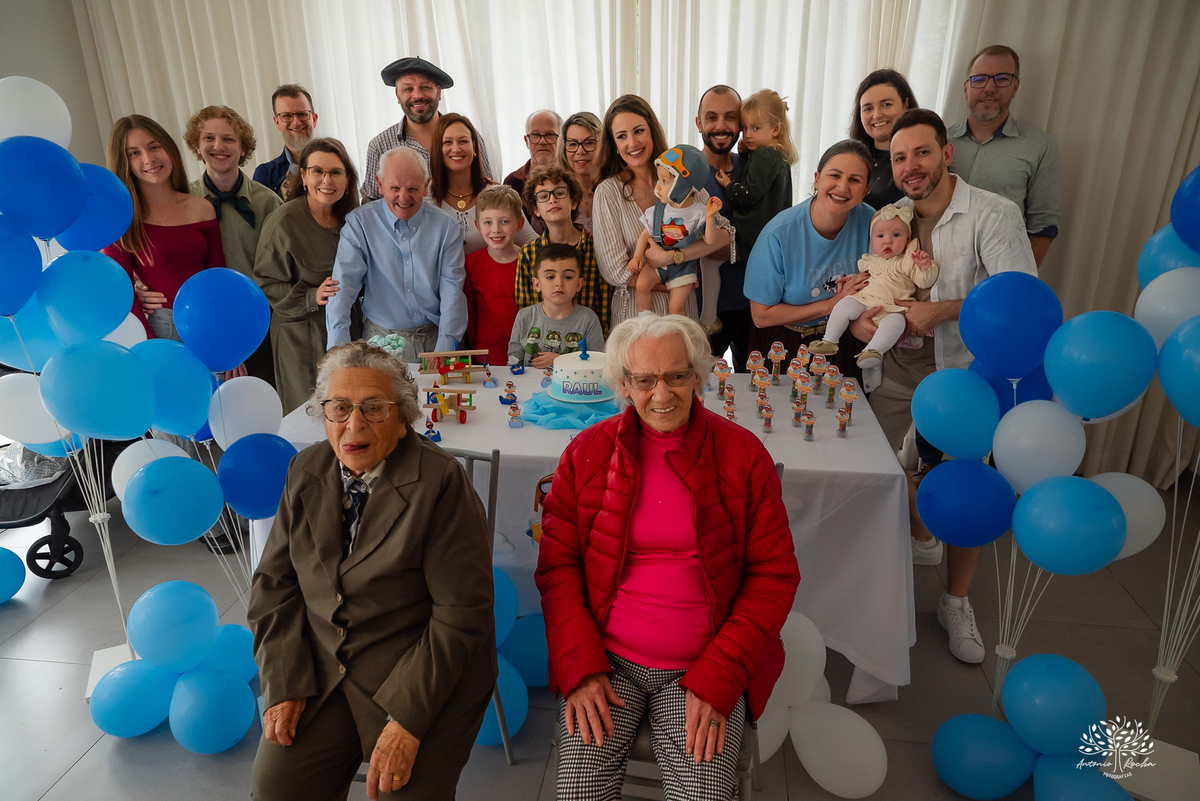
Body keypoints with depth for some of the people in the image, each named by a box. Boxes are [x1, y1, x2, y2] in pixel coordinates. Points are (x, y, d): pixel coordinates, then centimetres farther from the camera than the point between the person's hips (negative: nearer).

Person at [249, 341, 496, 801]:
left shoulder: (440, 482, -17)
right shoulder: (306, 471, 2)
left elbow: (462, 613, -17)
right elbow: (275, 582, 6)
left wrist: (408, 718, -19)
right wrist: (284, 683, -3)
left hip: (425, 676, -4)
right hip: (319, 670, 5)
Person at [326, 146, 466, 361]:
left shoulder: (445, 226, 3)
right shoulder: (360, 223, 1)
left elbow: (452, 288, -2)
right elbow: (344, 283, -6)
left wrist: (444, 351, -14)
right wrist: (339, 343, -22)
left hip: (434, 336, 0)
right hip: (381, 338, 0)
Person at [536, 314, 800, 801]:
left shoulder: (743, 454, -3)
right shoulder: (587, 452, 1)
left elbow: (775, 574, -2)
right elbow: (557, 565, 2)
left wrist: (716, 679, -10)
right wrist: (580, 669, -10)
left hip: (707, 666, 0)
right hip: (606, 660, 1)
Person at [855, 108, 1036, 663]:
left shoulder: (994, 214, -13)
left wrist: (942, 310, -27)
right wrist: (858, 316, -10)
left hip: (965, 369, -4)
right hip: (899, 366, 5)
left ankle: (956, 603, 21)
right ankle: (922, 540, 38)